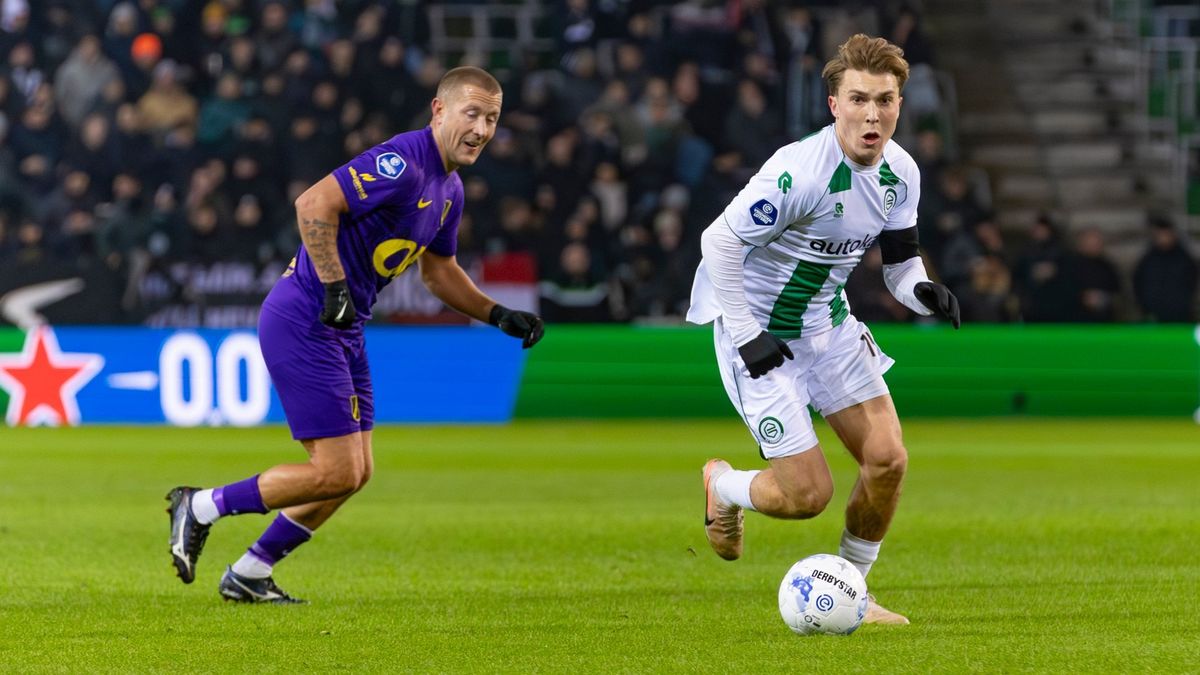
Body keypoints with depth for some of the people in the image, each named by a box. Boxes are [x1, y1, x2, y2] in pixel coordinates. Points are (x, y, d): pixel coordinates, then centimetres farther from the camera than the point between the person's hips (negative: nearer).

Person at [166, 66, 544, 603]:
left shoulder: (449, 189, 12)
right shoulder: (401, 163, -19)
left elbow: (439, 272, 26)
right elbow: (314, 205, -27)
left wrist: (499, 316, 15)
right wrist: (335, 288, -26)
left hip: (343, 330, 10)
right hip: (303, 323, -10)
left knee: (355, 473, 11)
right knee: (336, 473, -11)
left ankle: (247, 576, 20)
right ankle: (201, 507, 3)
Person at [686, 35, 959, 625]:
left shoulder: (901, 173, -4)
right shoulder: (799, 171, -28)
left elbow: (900, 260, 7)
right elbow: (719, 241, -24)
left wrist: (923, 291, -16)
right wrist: (746, 336, -22)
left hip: (829, 322, 7)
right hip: (761, 332, -7)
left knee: (887, 459, -4)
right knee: (808, 495, -9)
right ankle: (722, 487, 26)